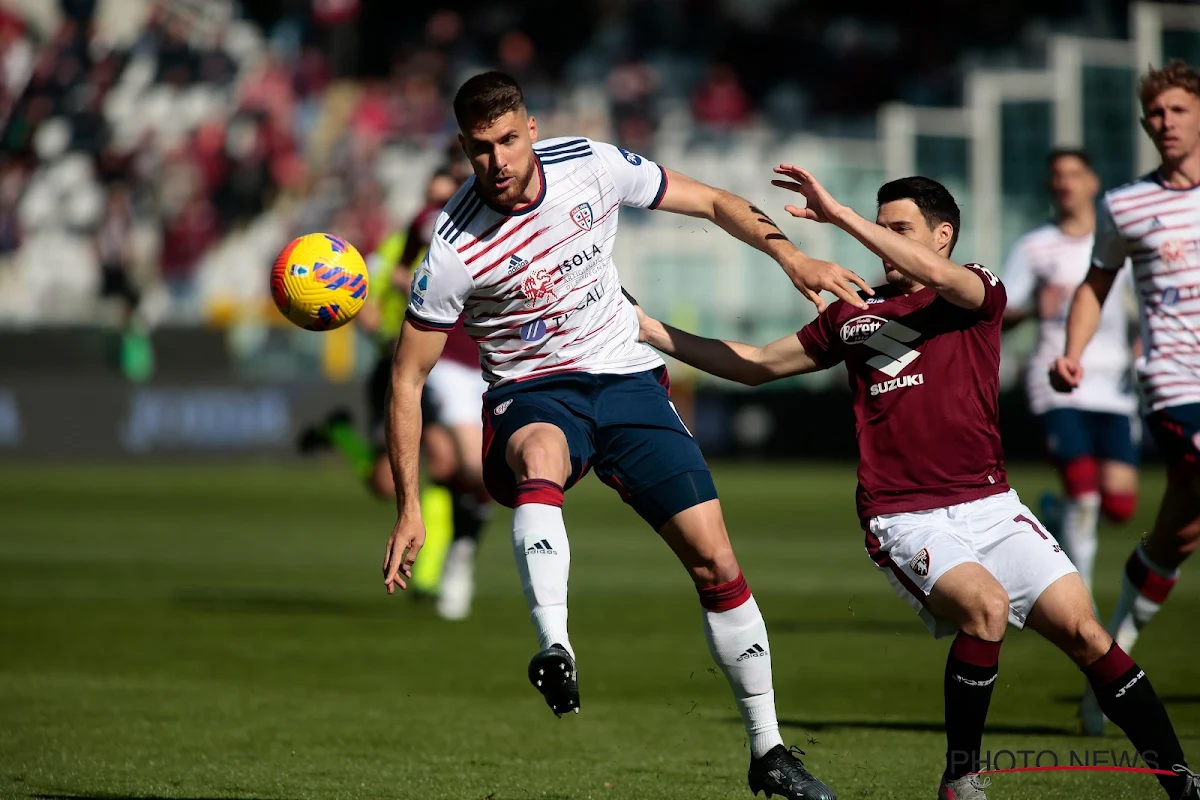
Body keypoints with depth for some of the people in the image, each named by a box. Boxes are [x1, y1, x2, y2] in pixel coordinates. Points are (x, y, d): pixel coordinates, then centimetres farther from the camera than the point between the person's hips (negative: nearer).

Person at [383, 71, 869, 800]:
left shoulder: (594, 166, -10)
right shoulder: (455, 252, -17)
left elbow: (713, 203, 6)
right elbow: (408, 378, -9)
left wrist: (789, 254, -8)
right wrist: (409, 508, -13)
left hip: (627, 379, 3)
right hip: (533, 395, -3)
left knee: (715, 561, -5)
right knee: (540, 456, -41)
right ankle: (555, 650, -57)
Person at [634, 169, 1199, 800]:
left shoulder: (979, 293, 5)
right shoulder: (854, 314, 15)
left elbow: (936, 276, -19)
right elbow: (758, 364, 23)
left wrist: (838, 214, -22)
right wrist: (657, 334, 18)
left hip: (990, 505, 0)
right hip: (904, 521, 0)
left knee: (1084, 631, -11)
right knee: (985, 605, -30)